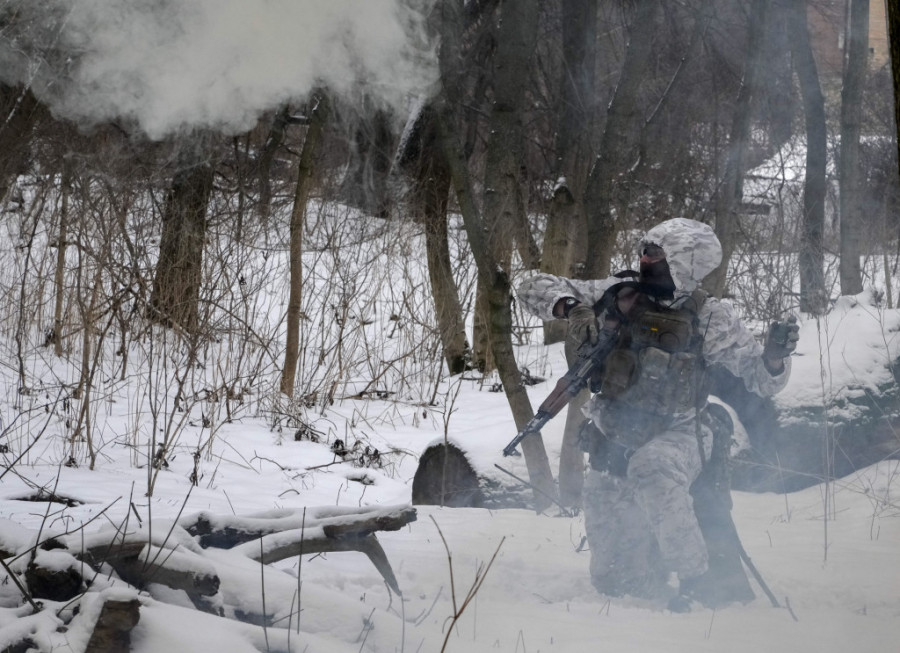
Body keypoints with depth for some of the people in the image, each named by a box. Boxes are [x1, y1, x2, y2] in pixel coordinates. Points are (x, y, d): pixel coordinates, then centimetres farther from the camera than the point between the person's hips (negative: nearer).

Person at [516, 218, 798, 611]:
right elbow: (533, 287, -2)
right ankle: (658, 592, 37)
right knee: (612, 579, 4)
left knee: (651, 469, -41)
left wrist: (775, 355, -28)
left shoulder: (710, 319, -9)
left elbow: (761, 379, -5)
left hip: (679, 434, -4)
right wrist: (570, 307, -22)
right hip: (614, 441, 4)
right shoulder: (614, 296, -4)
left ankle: (697, 581, -33)